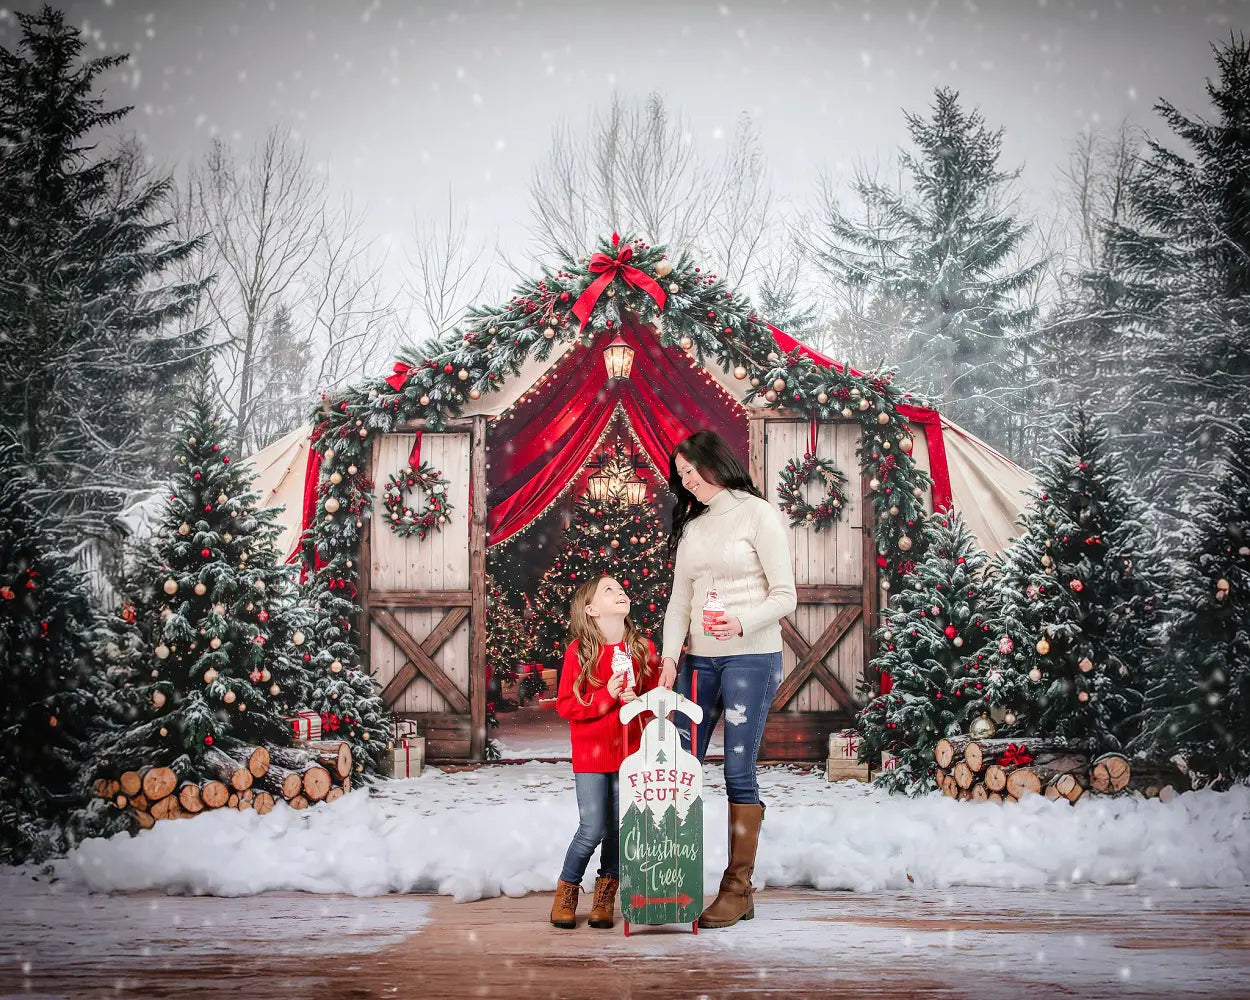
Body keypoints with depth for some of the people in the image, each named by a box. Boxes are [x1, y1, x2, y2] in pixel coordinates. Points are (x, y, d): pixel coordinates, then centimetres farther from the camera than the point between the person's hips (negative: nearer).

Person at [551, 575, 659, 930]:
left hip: (630, 751, 3)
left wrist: (638, 700, -13)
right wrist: (606, 695, -19)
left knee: (619, 827, 3)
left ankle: (605, 896, 21)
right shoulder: (579, 651, -7)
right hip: (590, 753, -3)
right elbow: (565, 704, -8)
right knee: (592, 830, -7)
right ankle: (567, 890, 16)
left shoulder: (643, 648, 2)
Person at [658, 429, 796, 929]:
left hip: (752, 657, -6)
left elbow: (785, 596, -6)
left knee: (739, 772, -6)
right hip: (699, 659, 6)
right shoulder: (690, 526, 15)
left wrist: (742, 623, -23)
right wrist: (670, 657, 0)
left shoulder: (758, 514, -3)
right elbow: (680, 599, 13)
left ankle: (738, 889, 1)